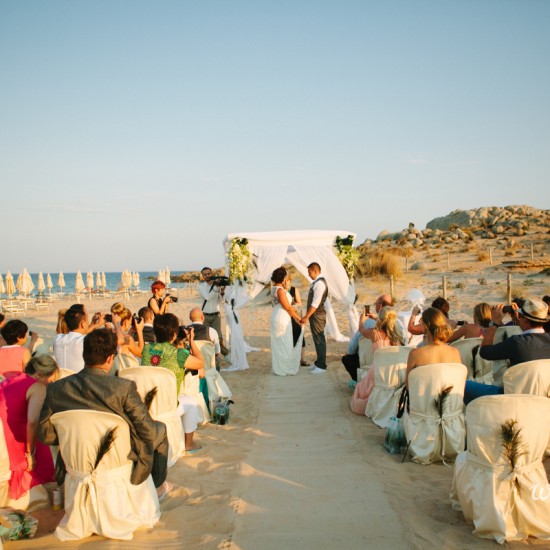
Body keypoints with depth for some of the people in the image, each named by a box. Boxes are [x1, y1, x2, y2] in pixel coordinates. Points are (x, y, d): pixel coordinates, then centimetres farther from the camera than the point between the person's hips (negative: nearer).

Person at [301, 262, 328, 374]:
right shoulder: (316, 282, 12)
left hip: (317, 315, -10)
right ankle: (319, 362, 27)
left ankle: (322, 366, 4)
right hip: (314, 315, 10)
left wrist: (306, 317, -21)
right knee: (317, 339, 16)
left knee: (319, 339, -3)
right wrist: (308, 316, 15)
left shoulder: (319, 283, -19)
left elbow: (315, 303, -23)